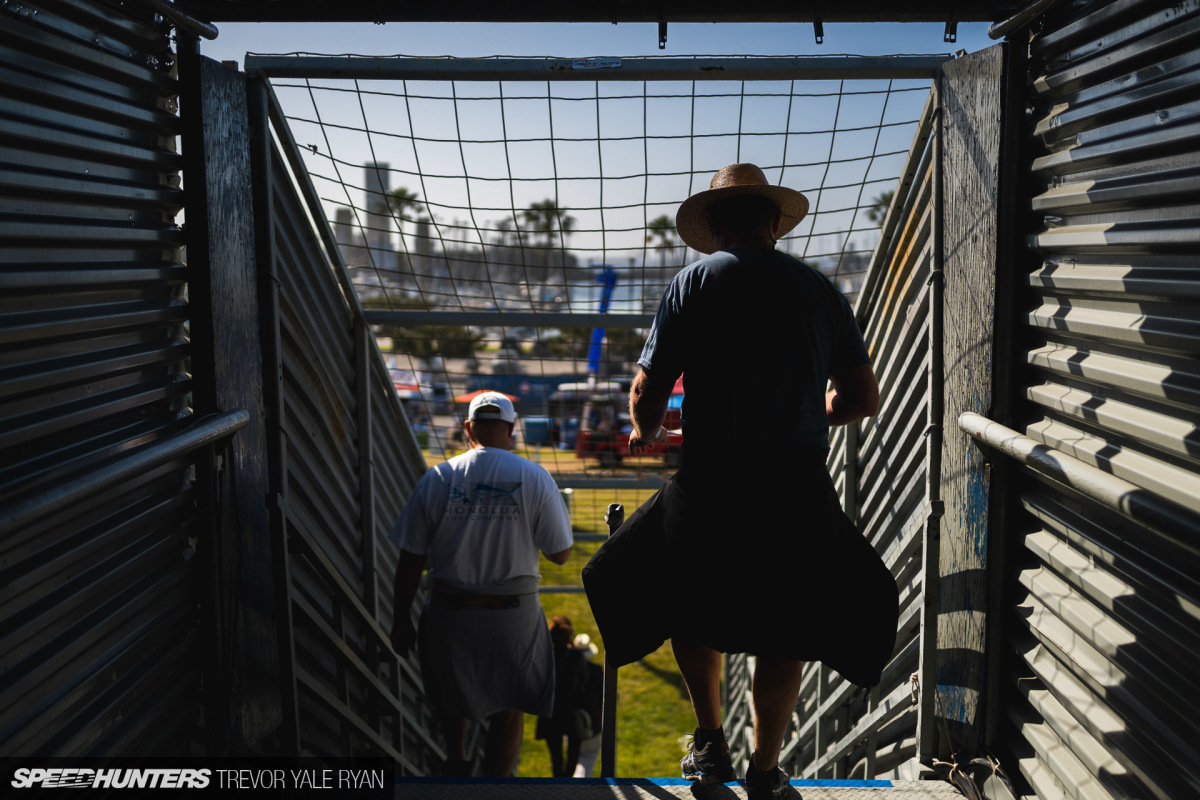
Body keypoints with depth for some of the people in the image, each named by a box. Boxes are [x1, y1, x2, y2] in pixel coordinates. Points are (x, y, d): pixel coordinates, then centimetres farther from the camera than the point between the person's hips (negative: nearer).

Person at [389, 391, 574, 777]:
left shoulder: (436, 478, -3)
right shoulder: (535, 478, -6)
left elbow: (410, 560, -2)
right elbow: (560, 554, -4)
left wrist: (402, 619, 8)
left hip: (450, 611, 1)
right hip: (515, 614, -1)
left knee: (451, 692, 27)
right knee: (510, 710, 15)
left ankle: (456, 760, 29)